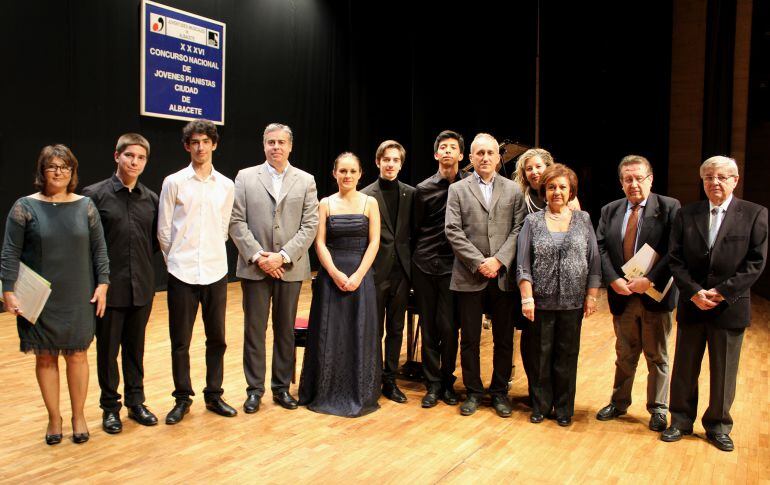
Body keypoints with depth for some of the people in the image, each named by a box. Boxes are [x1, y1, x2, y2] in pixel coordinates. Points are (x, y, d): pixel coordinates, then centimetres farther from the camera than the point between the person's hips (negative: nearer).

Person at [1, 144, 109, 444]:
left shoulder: (85, 206, 3)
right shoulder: (25, 207, -2)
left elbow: (99, 249, 4)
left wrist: (102, 284, -2)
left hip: (78, 298, 1)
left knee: (77, 354, 6)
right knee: (45, 356, 7)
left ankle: (78, 416, 21)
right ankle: (54, 417, 22)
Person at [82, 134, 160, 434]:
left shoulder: (151, 199, 5)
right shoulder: (95, 194, -6)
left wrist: (143, 262, 4)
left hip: (142, 286, 3)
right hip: (109, 286, -3)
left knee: (135, 347, 14)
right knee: (108, 349, 9)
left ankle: (136, 402, 27)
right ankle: (110, 407, 24)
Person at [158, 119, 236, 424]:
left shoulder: (226, 186, 5)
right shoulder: (174, 183, -2)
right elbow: (163, 231, 2)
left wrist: (212, 257, 12)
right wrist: (176, 260, 8)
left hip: (215, 273, 2)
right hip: (182, 273, -2)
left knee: (216, 338, 10)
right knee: (180, 341, 7)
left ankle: (214, 395, 26)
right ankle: (182, 399, 22)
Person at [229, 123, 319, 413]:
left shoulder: (306, 181, 6)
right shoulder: (245, 177, 5)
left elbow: (310, 225, -1)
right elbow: (236, 222, -1)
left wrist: (283, 256, -11)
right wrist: (257, 256, -12)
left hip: (290, 267, 1)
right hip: (254, 267, 0)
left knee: (285, 330, 9)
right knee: (254, 329, 5)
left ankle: (282, 386, 22)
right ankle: (255, 389, 18)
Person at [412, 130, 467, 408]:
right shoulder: (423, 189, 6)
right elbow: (416, 229, 11)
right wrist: (418, 257, 10)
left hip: (453, 265, -1)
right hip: (425, 264, 2)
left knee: (448, 327, -2)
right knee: (428, 326, 6)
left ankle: (447, 382, 16)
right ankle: (433, 384, 16)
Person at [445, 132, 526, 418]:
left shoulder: (513, 190, 9)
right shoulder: (457, 190, 5)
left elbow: (519, 229, 1)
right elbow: (453, 231, -3)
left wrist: (498, 260, -12)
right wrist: (479, 262, -11)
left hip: (503, 275, 1)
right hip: (469, 276, -1)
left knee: (504, 339, 8)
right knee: (469, 339, 7)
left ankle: (499, 391, 24)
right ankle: (473, 391, 22)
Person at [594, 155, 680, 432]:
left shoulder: (669, 208, -4)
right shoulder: (610, 211, 7)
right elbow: (600, 248, 1)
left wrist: (650, 280, -20)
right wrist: (614, 279, -13)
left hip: (655, 294, -3)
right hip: (622, 296, 3)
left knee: (657, 357, 11)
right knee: (625, 355, 17)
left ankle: (658, 409, 27)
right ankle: (619, 403, 32)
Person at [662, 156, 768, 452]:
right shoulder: (686, 214, 3)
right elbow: (675, 260, 0)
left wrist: (721, 292, -15)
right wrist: (694, 292, -13)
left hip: (730, 307, -1)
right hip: (691, 305, 2)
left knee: (723, 372, 10)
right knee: (684, 368, 11)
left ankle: (718, 426, 27)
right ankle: (681, 420, 27)